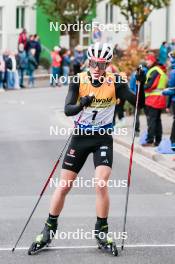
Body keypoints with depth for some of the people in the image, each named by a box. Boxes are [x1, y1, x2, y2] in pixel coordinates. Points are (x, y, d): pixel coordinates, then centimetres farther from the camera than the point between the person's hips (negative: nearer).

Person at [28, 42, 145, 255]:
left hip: (103, 138, -1)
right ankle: (48, 231, 17)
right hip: (80, 136, 1)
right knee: (63, 186, 4)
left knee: (101, 184, -15)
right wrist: (81, 104, -39)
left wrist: (141, 84, -29)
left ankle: (101, 232, 3)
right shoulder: (78, 81, -10)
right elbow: (67, 110, -19)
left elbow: (138, 103, -12)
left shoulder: (115, 82, -9)